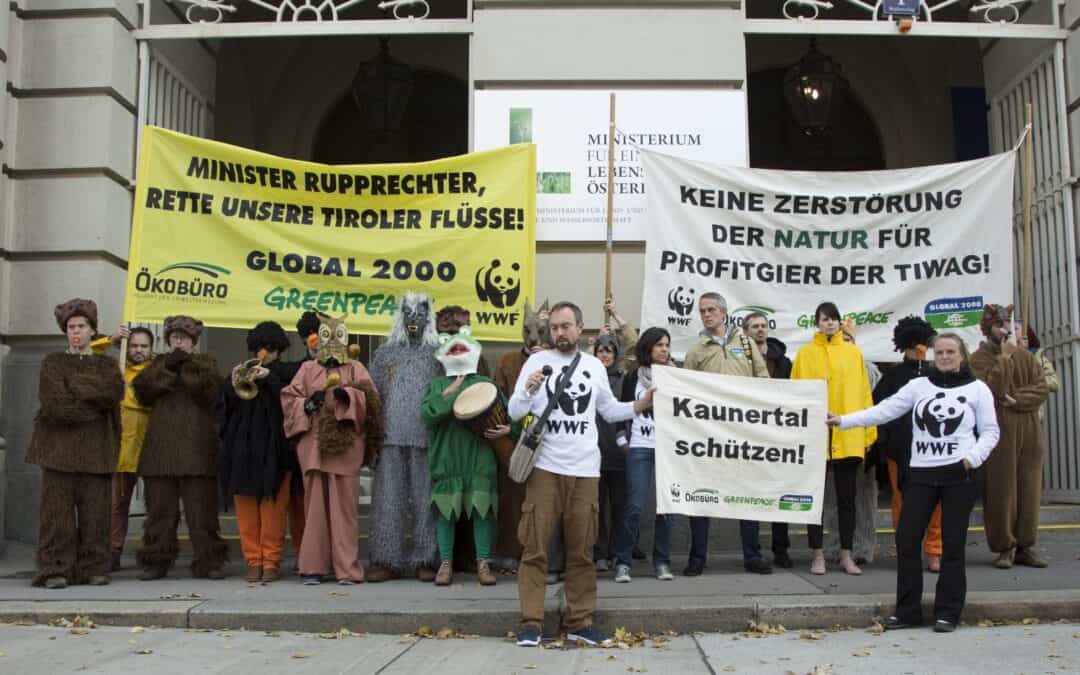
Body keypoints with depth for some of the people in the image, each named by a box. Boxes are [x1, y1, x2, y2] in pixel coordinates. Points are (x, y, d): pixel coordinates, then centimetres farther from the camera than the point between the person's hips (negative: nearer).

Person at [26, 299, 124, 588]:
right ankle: (55, 569, -1)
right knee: (57, 508, -5)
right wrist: (94, 402, -7)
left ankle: (93, 568, 5)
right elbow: (54, 403, -5)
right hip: (59, 445, -1)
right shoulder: (53, 362, 10)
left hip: (96, 447, 1)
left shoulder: (107, 365, 15)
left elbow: (114, 393, -6)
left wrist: (77, 387, -8)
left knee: (95, 509, -1)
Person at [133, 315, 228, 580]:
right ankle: (156, 561, 8)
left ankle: (208, 562, 0)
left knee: (201, 507, -4)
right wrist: (169, 367, -8)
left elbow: (209, 392, -6)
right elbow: (142, 390, 1)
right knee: (160, 506, 2)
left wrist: (187, 366, -8)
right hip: (161, 446, 2)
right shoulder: (159, 363, 19)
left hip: (196, 446, -2)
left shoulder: (205, 363, 13)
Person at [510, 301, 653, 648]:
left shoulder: (595, 366, 10)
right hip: (545, 468, -3)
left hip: (585, 470, 3)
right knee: (535, 547, -2)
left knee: (581, 550, 9)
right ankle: (531, 623, 4)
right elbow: (514, 413, -3)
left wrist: (642, 404, 7)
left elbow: (609, 410, 20)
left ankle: (580, 622, 17)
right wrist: (528, 391, -22)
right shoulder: (537, 361, 0)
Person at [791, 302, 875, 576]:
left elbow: (864, 393, 6)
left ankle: (846, 555, 18)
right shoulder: (805, 353, 2)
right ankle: (817, 555, 14)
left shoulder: (853, 352, 6)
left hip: (848, 437, 1)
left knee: (847, 498, 8)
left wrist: (869, 432, 3)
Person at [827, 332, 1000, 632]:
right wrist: (844, 420, -7)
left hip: (959, 474, -2)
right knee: (906, 538, -1)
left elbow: (990, 431, 6)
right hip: (921, 472, 2)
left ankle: (948, 612, 13)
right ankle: (907, 610, 10)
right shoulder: (919, 385, 8)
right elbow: (884, 410, 2)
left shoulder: (977, 389, 4)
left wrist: (973, 458, -12)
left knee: (952, 543, 2)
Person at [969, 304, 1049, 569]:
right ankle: (1005, 548, 6)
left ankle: (1025, 547, 13)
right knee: (1001, 491, -2)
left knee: (1029, 490, 5)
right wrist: (1004, 358, -11)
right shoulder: (978, 359, -1)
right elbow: (992, 390, -15)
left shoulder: (1025, 356, 12)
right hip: (999, 432, -4)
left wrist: (1017, 400, -10)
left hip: (1028, 432, 4)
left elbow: (1042, 388, 4)